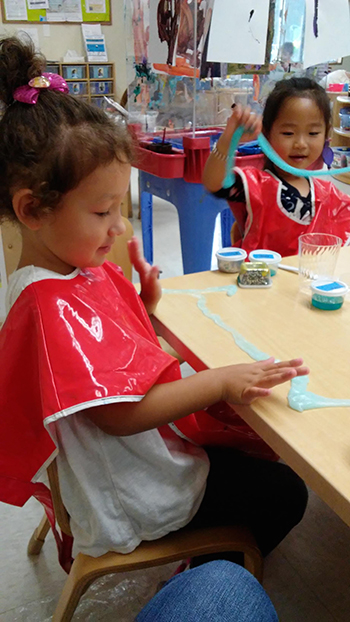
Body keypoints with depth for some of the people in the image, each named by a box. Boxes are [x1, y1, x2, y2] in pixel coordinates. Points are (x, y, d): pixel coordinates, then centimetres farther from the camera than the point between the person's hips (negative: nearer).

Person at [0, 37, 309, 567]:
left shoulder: (88, 269, -1)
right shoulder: (52, 306, -31)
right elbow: (120, 415, -32)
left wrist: (146, 303, -8)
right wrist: (220, 380, -31)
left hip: (152, 445, 9)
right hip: (131, 495, -9)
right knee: (285, 493, 6)